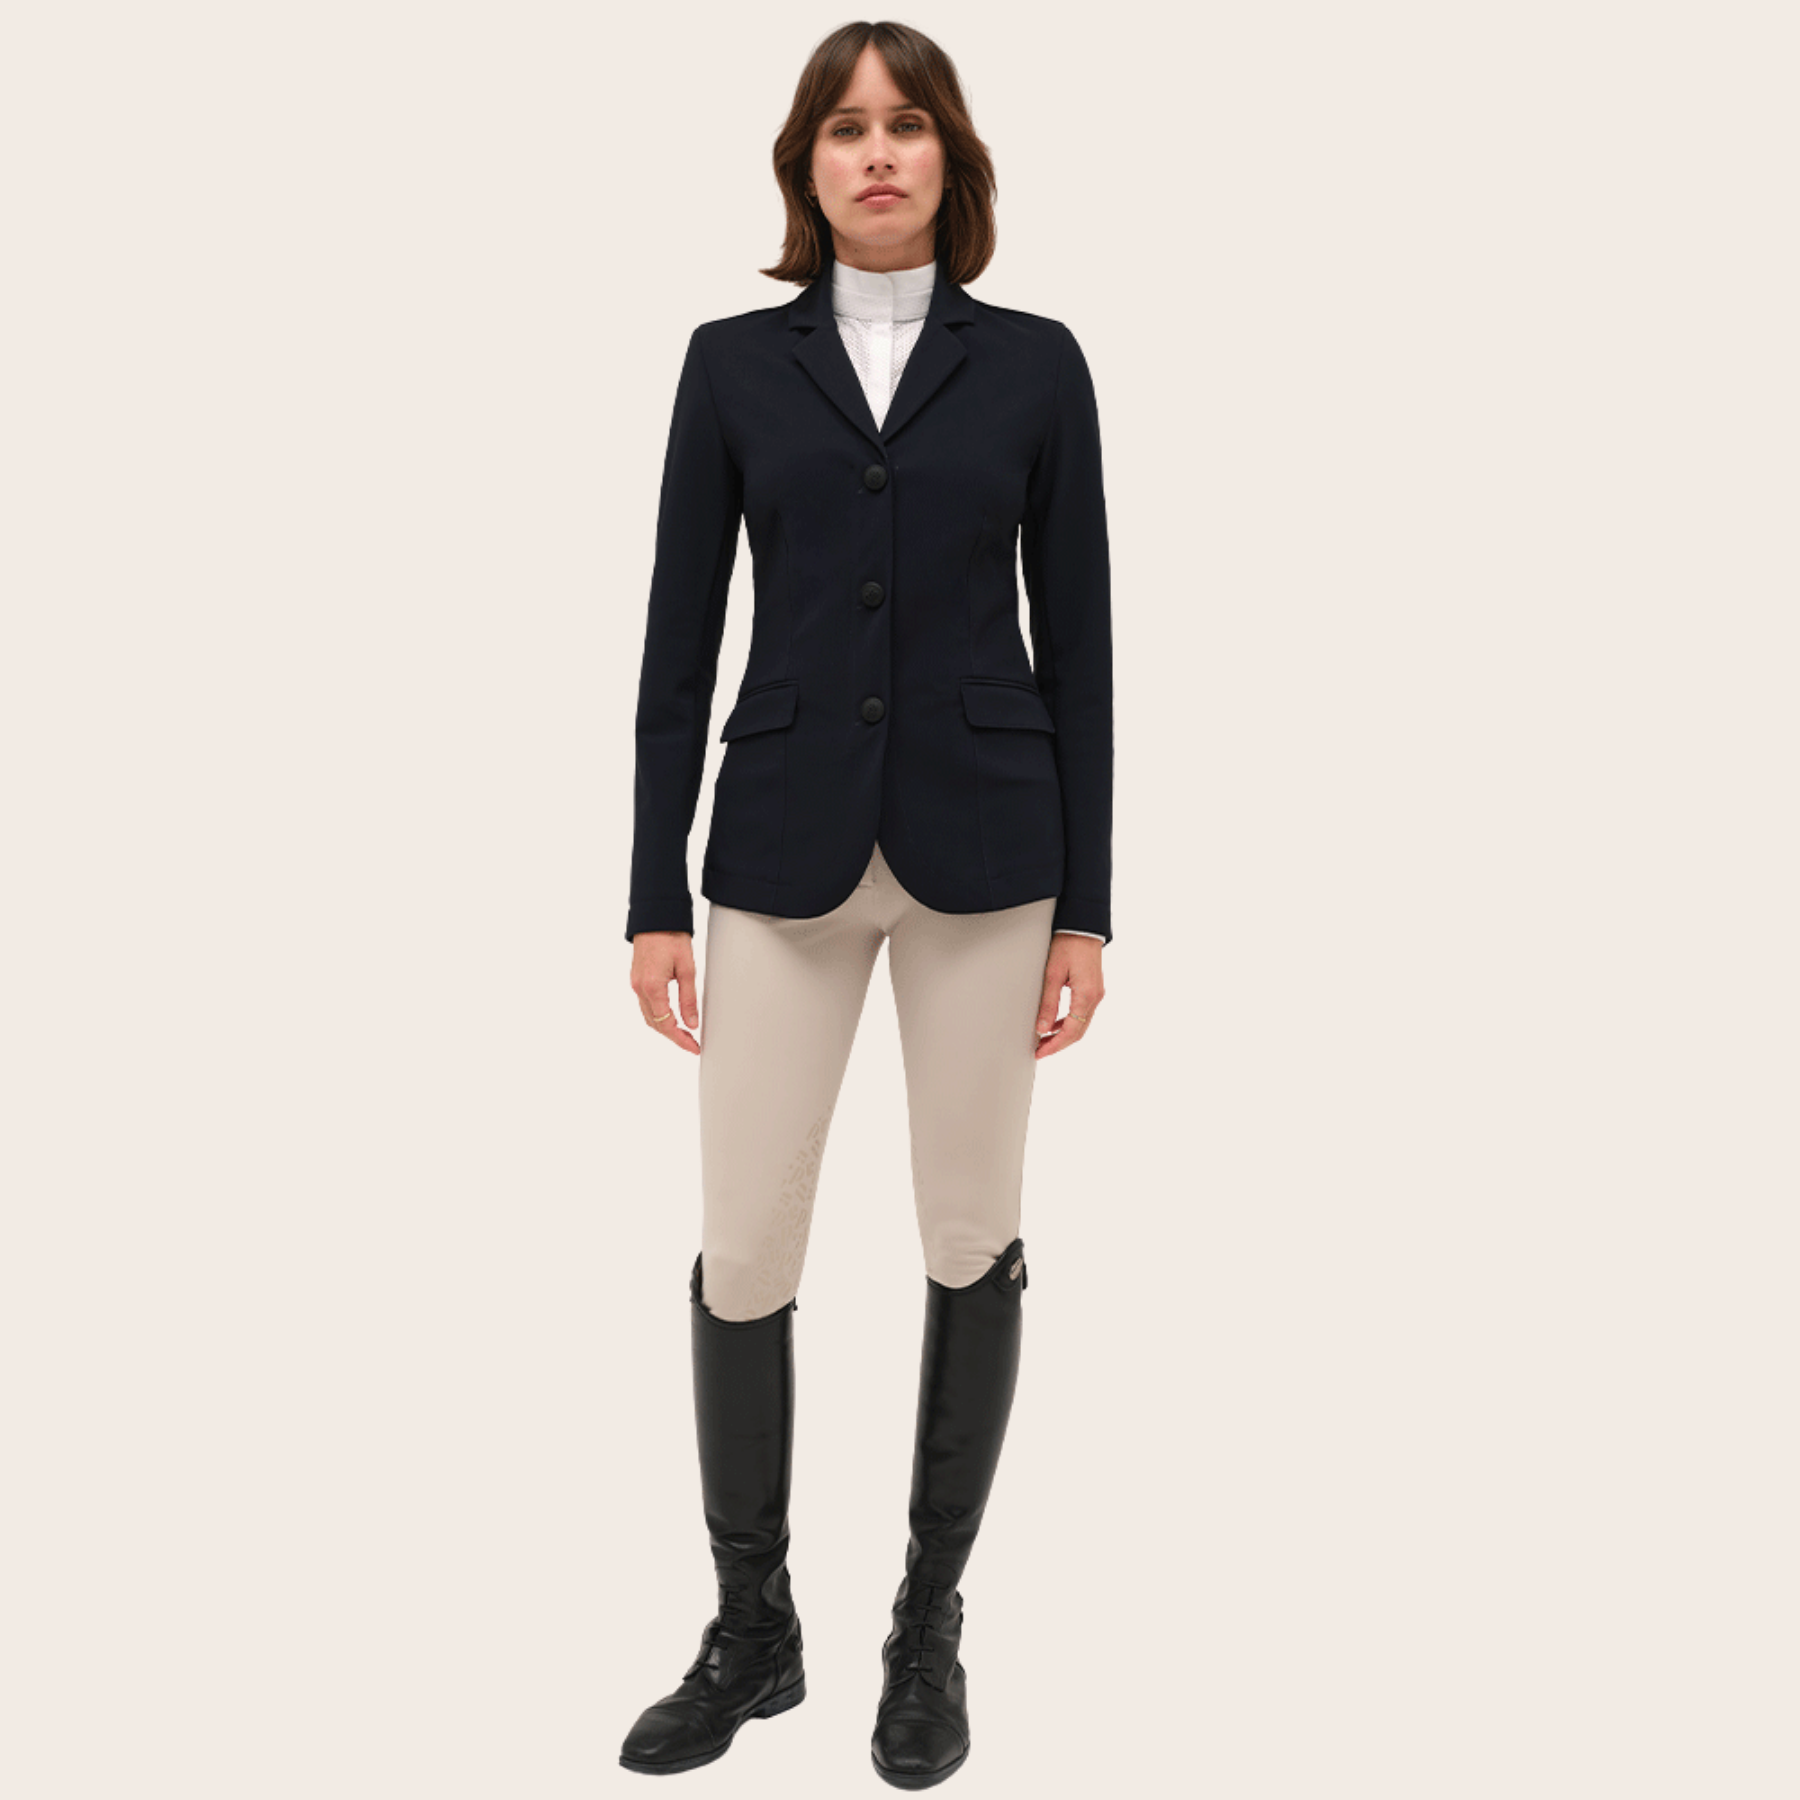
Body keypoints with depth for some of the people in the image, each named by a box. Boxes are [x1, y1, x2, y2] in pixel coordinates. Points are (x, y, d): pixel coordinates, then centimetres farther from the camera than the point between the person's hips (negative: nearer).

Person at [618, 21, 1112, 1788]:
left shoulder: (1034, 363, 4)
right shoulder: (732, 362, 6)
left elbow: (1074, 633, 3)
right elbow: (680, 633, 4)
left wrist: (1086, 901, -1)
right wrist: (655, 893, 0)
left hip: (983, 846, 0)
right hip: (785, 849, 1)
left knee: (971, 1239, 7)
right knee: (743, 1253, 1)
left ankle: (929, 1622, 26)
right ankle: (753, 1629, 23)